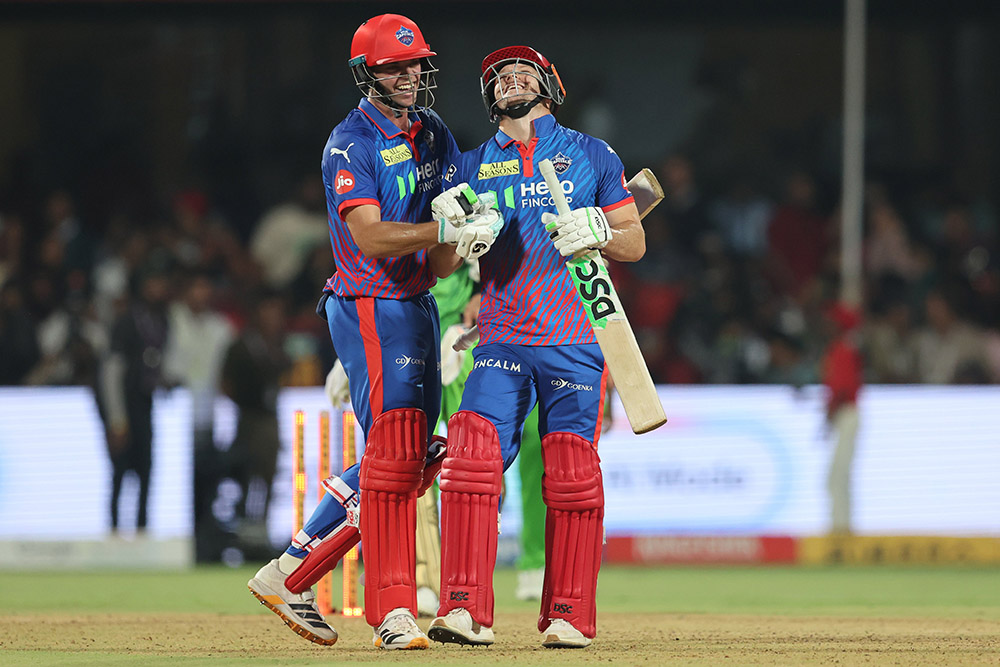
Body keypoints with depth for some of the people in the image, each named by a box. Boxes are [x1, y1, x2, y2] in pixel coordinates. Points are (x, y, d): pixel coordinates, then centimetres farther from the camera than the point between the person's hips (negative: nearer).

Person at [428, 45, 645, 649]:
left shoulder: (592, 156, 10)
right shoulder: (471, 168, 15)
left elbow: (636, 244, 8)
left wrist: (597, 232, -13)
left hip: (574, 336, -1)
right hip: (501, 341, 1)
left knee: (571, 473, -5)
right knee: (472, 455, -14)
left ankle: (571, 615, 3)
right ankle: (467, 610, -16)